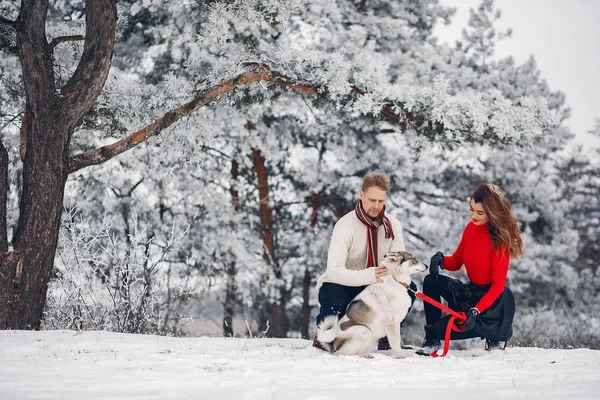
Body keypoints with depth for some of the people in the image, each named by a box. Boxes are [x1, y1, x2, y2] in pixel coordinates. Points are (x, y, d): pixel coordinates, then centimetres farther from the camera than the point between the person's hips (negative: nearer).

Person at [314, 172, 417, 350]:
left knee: (409, 289, -22)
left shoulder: (392, 224, -8)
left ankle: (386, 336, 0)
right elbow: (335, 270, -33)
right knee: (335, 301, -38)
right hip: (340, 284, -4)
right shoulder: (345, 225, -22)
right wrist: (367, 276, -49)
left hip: (375, 284, 4)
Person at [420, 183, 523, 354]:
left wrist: (476, 311, -31)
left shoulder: (499, 240, -21)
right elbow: (456, 263, 9)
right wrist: (440, 259, -15)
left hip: (494, 301, -8)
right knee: (431, 282, -12)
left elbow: (498, 285, -20)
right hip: (471, 292, 8)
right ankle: (431, 341, -8)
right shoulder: (471, 228, -1)